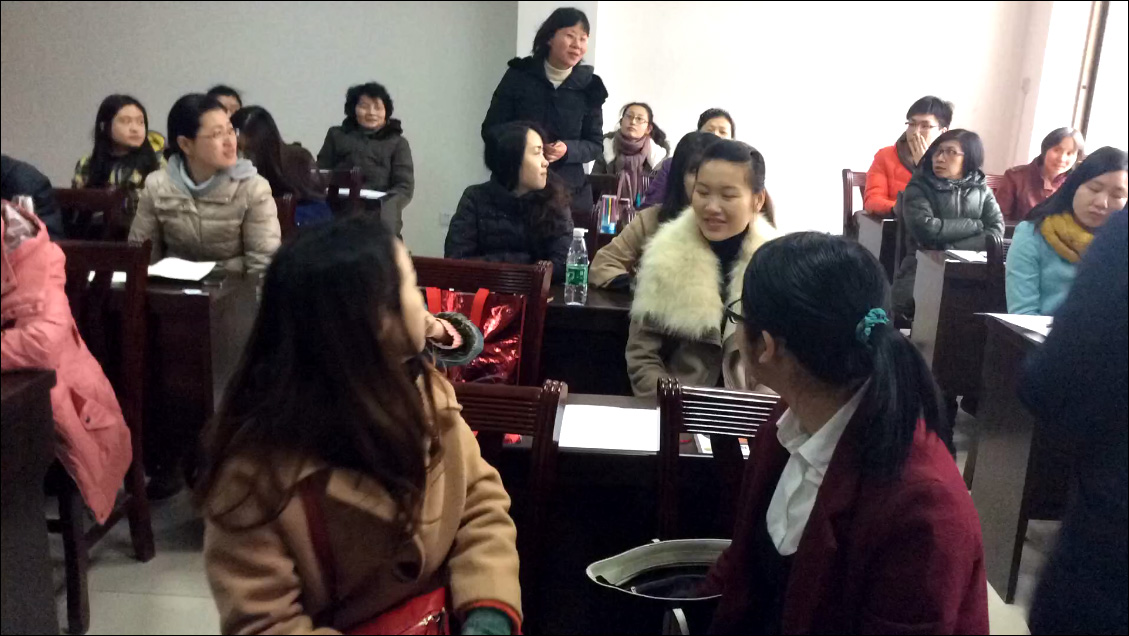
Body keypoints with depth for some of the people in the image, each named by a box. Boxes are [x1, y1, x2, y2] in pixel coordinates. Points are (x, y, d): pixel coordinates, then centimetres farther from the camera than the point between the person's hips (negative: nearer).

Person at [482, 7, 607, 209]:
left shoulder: (588, 86, 3)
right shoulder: (518, 75, 0)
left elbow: (595, 144, 7)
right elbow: (490, 130, 1)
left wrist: (567, 150, -14)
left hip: (569, 191, 1)